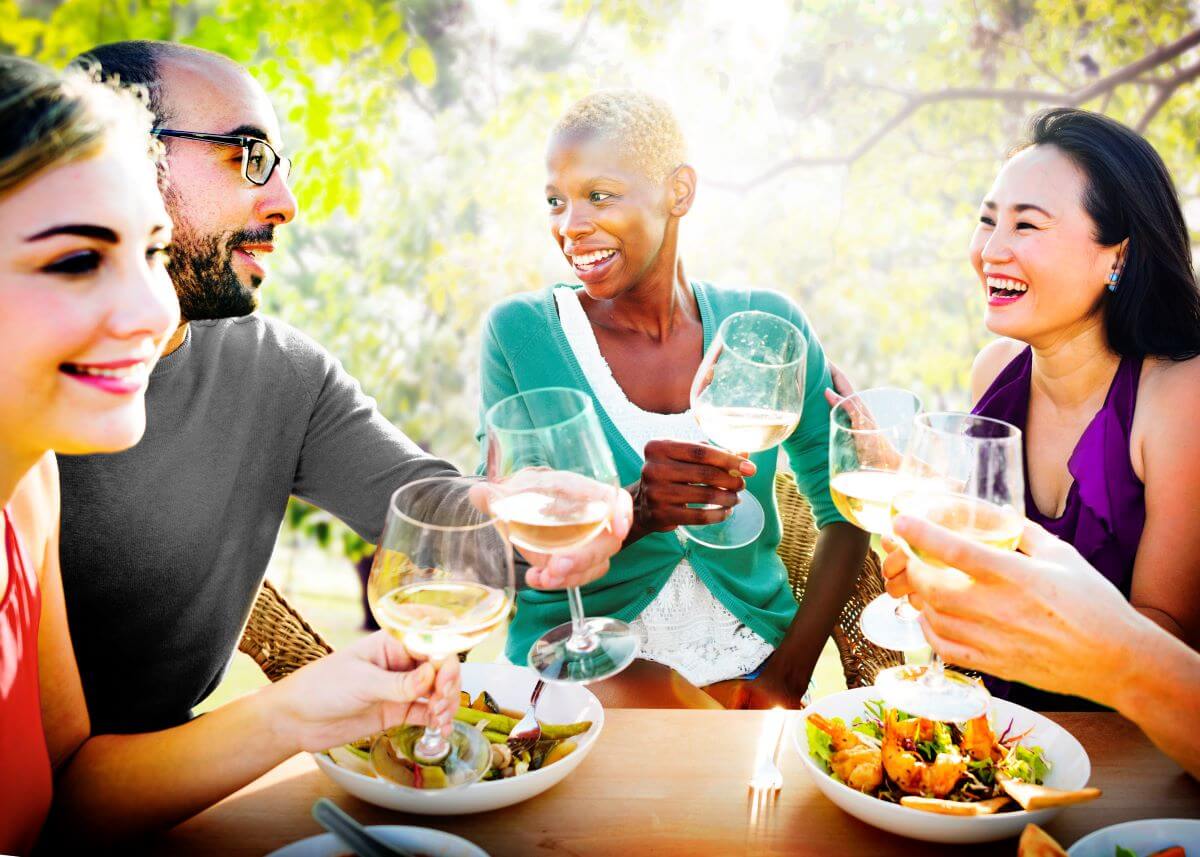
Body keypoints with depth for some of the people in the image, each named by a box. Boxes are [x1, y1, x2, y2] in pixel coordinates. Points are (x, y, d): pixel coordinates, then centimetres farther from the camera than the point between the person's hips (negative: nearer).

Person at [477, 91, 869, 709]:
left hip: (745, 660, 2)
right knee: (646, 696, -33)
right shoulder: (519, 332, -4)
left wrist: (790, 673, -7)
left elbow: (843, 512, 6)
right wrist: (634, 511, -26)